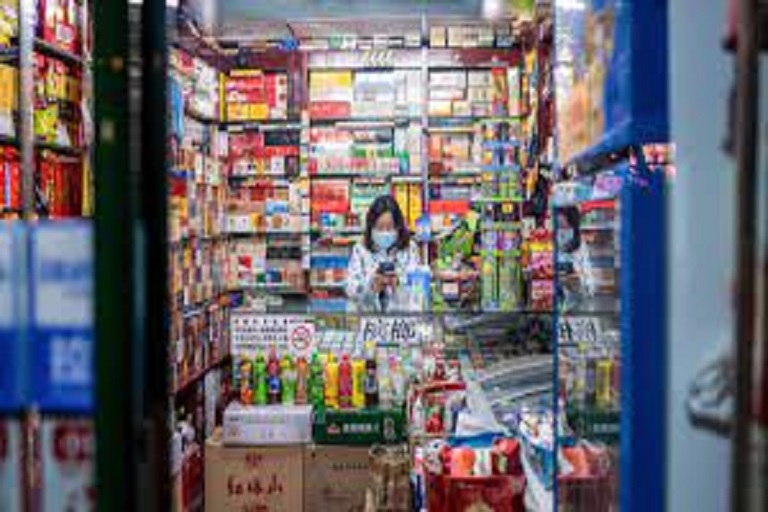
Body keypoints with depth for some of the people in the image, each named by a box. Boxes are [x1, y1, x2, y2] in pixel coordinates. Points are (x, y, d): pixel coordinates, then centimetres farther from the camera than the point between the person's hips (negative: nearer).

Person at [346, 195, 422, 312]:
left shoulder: (410, 249, 5)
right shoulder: (360, 249, 5)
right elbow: (351, 290, 0)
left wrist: (399, 283, -19)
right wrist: (373, 286, -17)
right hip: (368, 316, 0)